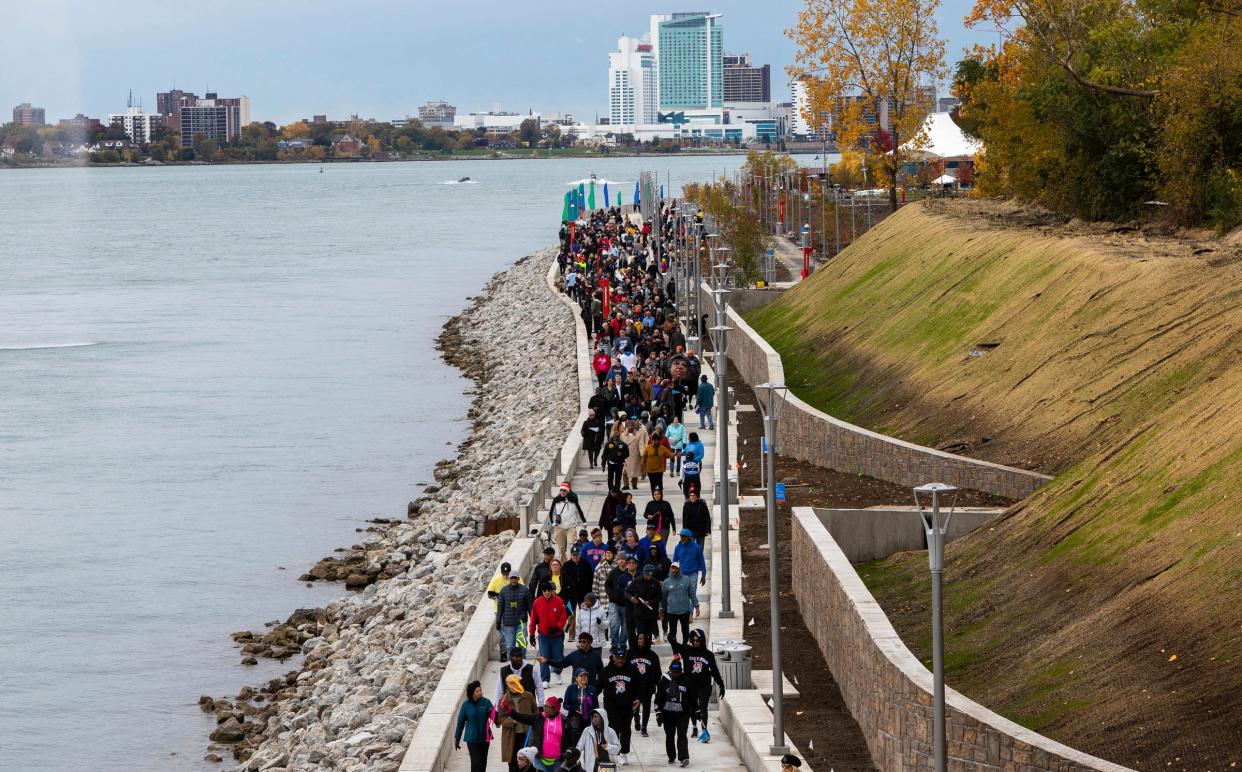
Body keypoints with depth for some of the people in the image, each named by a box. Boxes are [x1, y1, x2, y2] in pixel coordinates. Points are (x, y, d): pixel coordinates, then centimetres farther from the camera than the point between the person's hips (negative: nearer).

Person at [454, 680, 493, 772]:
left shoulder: (486, 702, -6)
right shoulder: (466, 705, -7)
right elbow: (460, 722, 1)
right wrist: (457, 738, 5)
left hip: (484, 737, 2)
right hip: (472, 739, -2)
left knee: (483, 762, 15)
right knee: (476, 763, -8)